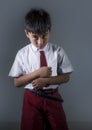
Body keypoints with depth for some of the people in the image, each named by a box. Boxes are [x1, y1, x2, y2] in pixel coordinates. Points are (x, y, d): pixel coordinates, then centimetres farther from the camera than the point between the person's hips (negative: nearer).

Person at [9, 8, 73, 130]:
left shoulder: (58, 51, -6)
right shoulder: (22, 54, -6)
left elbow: (66, 77, -2)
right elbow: (17, 82, -5)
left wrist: (46, 80, -18)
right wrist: (37, 73, -19)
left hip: (53, 98, 1)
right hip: (31, 99, 0)